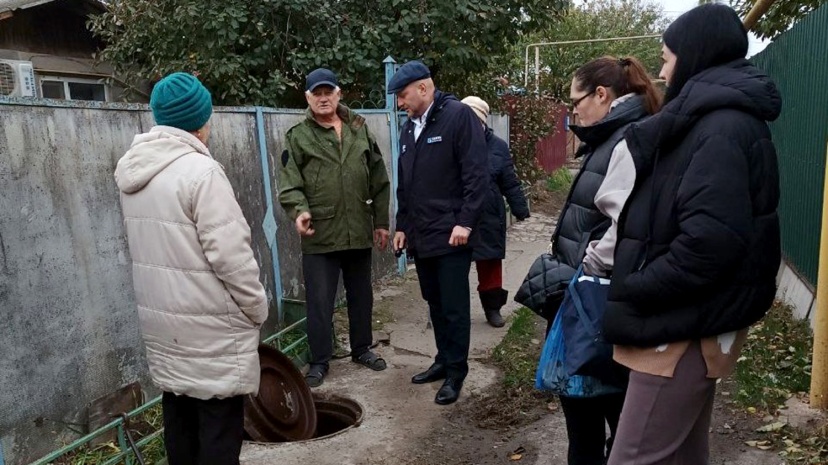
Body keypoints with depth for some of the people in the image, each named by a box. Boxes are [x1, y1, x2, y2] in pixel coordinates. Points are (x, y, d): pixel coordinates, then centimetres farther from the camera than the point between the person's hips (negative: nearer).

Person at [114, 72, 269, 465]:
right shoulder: (200, 171, -19)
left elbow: (149, 247, 11)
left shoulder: (133, 172, 7)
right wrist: (257, 305, -8)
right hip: (207, 322, -8)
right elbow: (230, 253, -21)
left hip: (160, 316, 8)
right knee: (219, 423, 3)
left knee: (179, 417, 19)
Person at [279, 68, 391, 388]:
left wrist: (381, 221, 8)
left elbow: (379, 181, 10)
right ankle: (319, 361, 19)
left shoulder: (360, 129, 8)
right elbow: (289, 184, -6)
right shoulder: (298, 137, -1)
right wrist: (299, 210, -26)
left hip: (359, 232, 4)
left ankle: (362, 348, 35)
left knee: (361, 296, 17)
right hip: (319, 236, -3)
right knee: (319, 303, 4)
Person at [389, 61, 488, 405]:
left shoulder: (458, 115, -9)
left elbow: (476, 174, -15)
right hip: (420, 236, 8)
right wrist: (402, 226, 18)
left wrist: (465, 222, -19)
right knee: (435, 305, 16)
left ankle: (456, 373, 14)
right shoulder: (409, 128, 15)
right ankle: (443, 361, 29)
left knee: (454, 307, 1)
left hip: (451, 235, -7)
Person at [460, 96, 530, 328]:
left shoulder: (498, 146, 1)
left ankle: (493, 307, 26)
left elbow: (510, 183, 3)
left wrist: (520, 210, 0)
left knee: (490, 264, 11)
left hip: (489, 219, 1)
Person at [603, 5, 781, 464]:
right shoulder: (716, 119, 15)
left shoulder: (723, 128, -17)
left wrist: (634, 290, -18)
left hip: (686, 326, -10)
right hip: (689, 319, 10)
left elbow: (710, 240, -28)